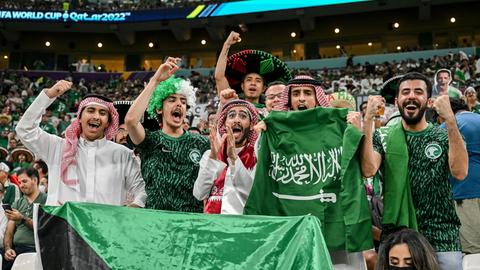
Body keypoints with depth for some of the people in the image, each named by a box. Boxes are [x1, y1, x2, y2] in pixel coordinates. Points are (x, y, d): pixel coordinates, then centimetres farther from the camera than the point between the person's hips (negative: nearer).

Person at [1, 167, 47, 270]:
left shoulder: (46, 200, 2)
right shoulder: (17, 203, 20)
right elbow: (9, 231, 13)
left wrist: (22, 219, -13)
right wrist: (7, 249, -5)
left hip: (34, 249, -5)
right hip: (15, 248, 5)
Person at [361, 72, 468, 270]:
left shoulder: (445, 136, 4)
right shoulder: (383, 137, 4)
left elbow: (460, 172, -15)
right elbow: (368, 170, -14)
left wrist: (450, 119, -21)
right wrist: (368, 119, -18)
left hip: (442, 240, 0)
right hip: (395, 238, 0)